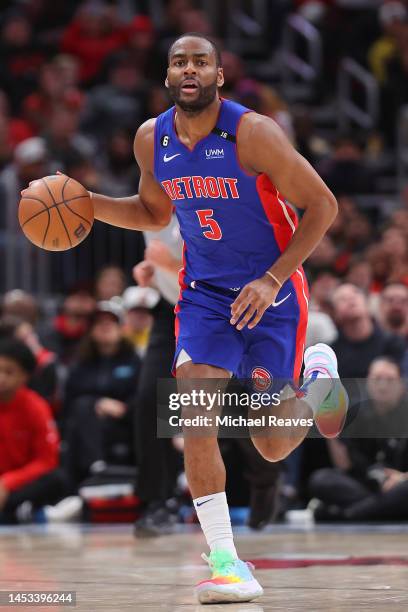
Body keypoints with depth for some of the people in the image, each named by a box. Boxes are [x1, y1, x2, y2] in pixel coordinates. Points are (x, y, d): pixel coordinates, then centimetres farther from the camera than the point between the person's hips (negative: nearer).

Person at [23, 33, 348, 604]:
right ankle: (225, 562, -11)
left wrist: (272, 280, -22)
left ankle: (317, 374, 34)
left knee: (273, 446, 0)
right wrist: (87, 202, -2)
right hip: (205, 294, 4)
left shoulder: (253, 133, -20)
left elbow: (322, 205, -15)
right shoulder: (152, 139, -3)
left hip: (271, 294, -4)